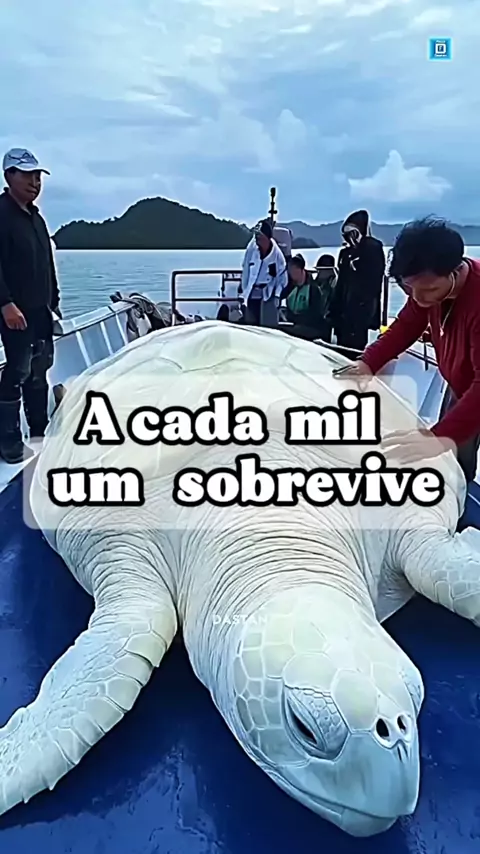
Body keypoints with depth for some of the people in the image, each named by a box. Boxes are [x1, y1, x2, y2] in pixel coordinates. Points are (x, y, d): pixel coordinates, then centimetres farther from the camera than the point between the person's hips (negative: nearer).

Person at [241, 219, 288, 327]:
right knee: (250, 325, 9)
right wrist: (244, 290, 6)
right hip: (252, 294, 3)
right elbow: (245, 272, 5)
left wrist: (277, 295, -6)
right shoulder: (251, 250, -3)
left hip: (269, 294, -3)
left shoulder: (276, 253, -8)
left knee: (268, 326, -8)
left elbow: (283, 276, -1)